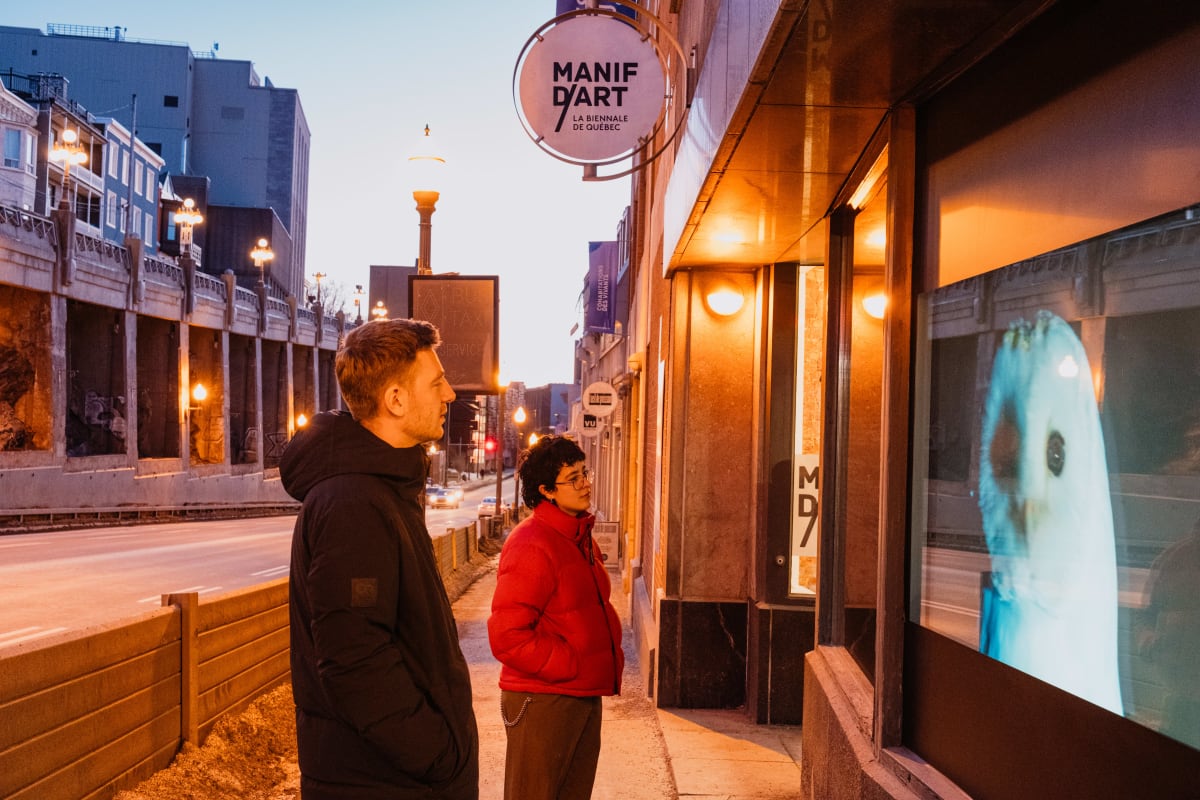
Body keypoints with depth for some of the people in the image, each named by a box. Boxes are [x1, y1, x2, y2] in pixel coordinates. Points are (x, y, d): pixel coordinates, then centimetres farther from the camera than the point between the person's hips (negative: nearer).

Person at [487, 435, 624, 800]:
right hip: (543, 701, -9)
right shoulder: (531, 545, -18)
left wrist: (610, 657, 9)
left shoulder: (581, 539, 13)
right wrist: (571, 666, -19)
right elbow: (507, 636, -23)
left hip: (585, 697, 9)